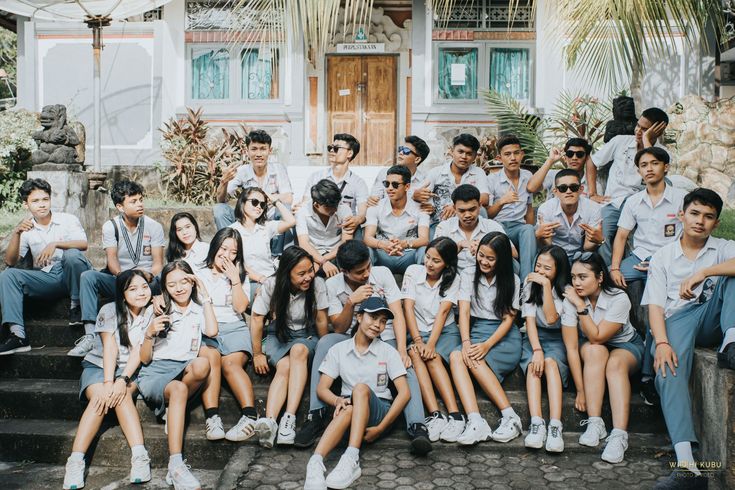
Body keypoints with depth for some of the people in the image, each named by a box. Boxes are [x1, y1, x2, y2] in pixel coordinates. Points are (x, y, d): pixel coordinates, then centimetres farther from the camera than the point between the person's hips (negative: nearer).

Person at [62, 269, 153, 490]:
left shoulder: (150, 314, -1)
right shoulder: (109, 311, -5)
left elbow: (138, 352, -10)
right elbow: (109, 348, -15)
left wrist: (123, 380, -25)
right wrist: (108, 383, -27)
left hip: (130, 370, 1)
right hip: (98, 365, 0)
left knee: (123, 395, -32)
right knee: (100, 397, -32)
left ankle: (139, 456, -45)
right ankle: (75, 461, -40)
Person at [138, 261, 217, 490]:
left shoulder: (199, 310, 17)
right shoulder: (159, 310, 14)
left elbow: (212, 331, -8)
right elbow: (145, 359, 10)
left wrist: (205, 296, 1)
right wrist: (149, 334, -10)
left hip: (185, 371, 1)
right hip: (156, 372, -1)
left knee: (202, 364, -36)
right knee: (178, 389, -38)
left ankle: (172, 410, -11)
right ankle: (176, 467, -48)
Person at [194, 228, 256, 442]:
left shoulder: (241, 276, 22)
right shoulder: (199, 275, 21)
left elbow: (241, 307, 6)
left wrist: (235, 279, 2)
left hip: (234, 327, 0)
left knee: (231, 362, -31)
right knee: (211, 358, -35)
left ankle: (250, 416, -47)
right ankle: (212, 418, -46)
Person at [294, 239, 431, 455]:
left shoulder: (382, 274, -5)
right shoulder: (333, 285, -4)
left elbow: (397, 315, -9)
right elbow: (339, 329, -7)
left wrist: (402, 350, -24)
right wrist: (351, 302, -25)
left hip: (384, 339, 0)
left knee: (405, 366, -32)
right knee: (325, 342, -30)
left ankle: (417, 427, -43)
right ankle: (316, 415, -29)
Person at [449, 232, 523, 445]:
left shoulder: (511, 280, 5)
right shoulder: (468, 276, 9)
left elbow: (508, 319, -2)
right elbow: (464, 312, -3)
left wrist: (487, 345, -18)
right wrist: (466, 343, -21)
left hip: (505, 336, -2)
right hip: (476, 331, 2)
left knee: (476, 361, -33)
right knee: (455, 356, -31)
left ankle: (510, 417, -33)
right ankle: (475, 422, -44)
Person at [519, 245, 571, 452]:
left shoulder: (566, 290, -3)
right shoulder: (530, 286, 4)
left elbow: (551, 319, -18)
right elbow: (530, 320, -7)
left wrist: (546, 284, -22)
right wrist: (537, 350, -21)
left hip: (557, 339, -2)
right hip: (534, 337, 2)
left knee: (550, 363, -33)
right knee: (534, 365, -30)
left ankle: (555, 425, -45)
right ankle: (536, 423, -43)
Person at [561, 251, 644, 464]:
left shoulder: (619, 299, -25)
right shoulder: (570, 300, -20)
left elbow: (597, 337, -28)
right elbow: (571, 347, -21)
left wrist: (581, 305, -32)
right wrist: (581, 390, -24)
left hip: (626, 345, -1)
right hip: (590, 347, 1)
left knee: (616, 363, -35)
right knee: (595, 352, -34)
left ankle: (619, 436, -44)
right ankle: (595, 424, -35)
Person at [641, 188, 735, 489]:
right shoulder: (663, 257, 15)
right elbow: (655, 305, 1)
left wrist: (702, 273, -20)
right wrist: (662, 343, -17)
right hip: (677, 321, -2)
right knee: (668, 373, -33)